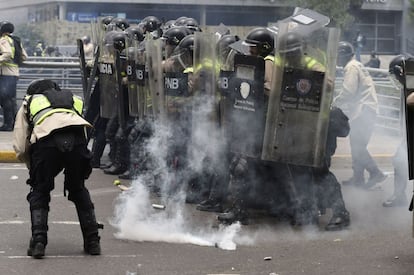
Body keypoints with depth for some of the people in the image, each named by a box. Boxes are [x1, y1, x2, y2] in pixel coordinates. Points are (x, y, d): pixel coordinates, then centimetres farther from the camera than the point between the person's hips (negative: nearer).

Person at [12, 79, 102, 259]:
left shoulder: (28, 103, 33)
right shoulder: (73, 100, 40)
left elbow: (20, 147, 22)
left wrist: (33, 168, 36)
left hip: (46, 140, -2)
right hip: (76, 137, 2)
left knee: (39, 192, 17)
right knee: (79, 190, 23)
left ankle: (38, 241, 4)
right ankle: (92, 241, 22)